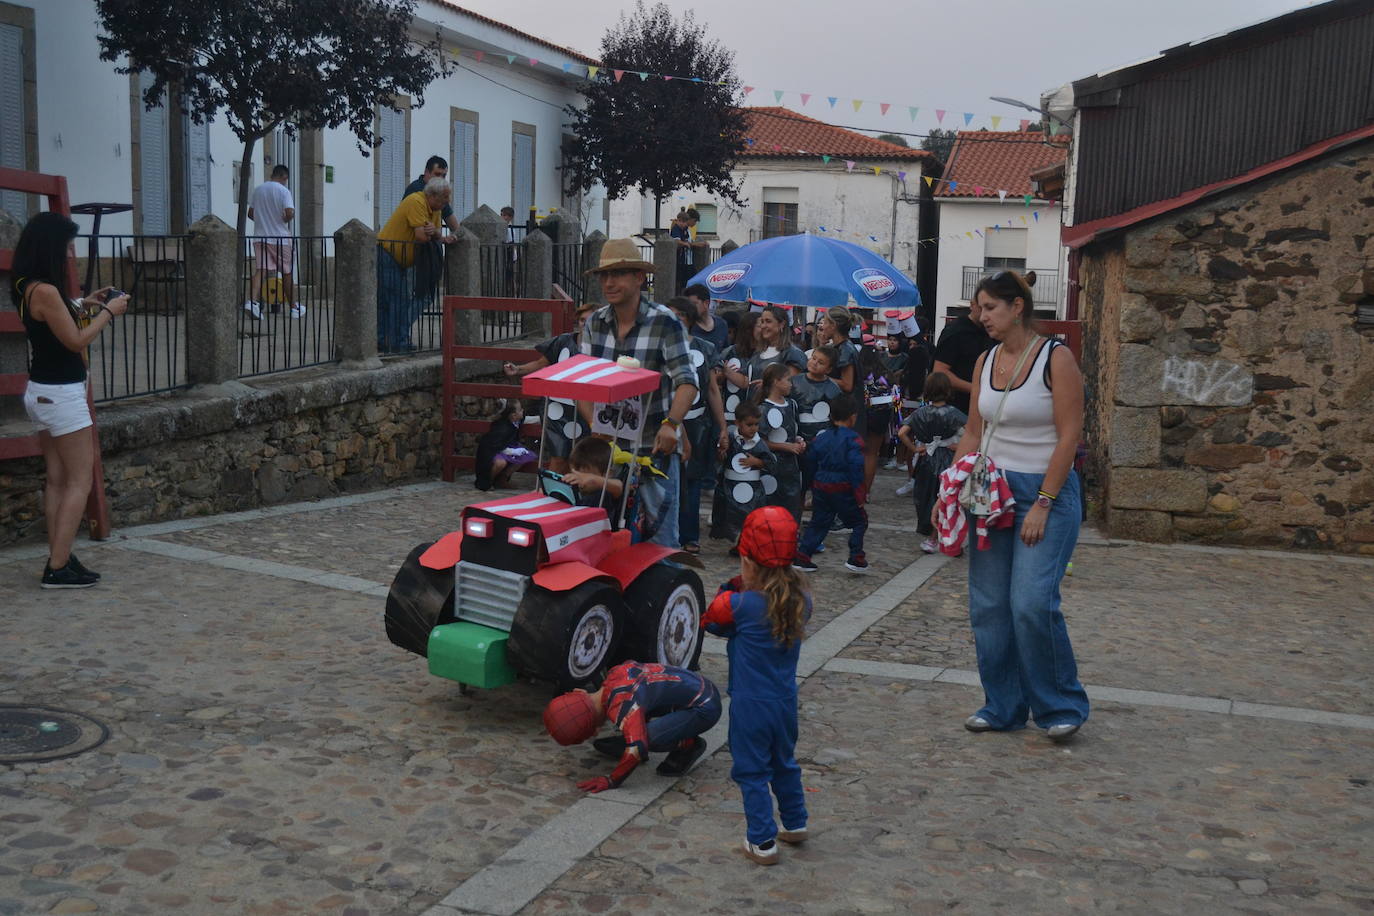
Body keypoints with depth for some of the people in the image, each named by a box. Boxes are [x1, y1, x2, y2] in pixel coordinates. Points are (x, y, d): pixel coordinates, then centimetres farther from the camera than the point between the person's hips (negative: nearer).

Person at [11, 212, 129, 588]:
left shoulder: (27, 288, 7)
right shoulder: (45, 291, -21)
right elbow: (76, 341, -17)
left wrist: (83, 306, 14)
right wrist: (108, 311, -6)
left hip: (41, 392, 9)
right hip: (61, 395, -9)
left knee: (57, 479, 12)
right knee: (80, 480, -3)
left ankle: (59, 559, 15)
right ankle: (59, 568, -4)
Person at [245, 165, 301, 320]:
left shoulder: (258, 189, 9)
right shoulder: (284, 191, -8)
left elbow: (250, 214, 13)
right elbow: (290, 213, -22)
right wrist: (287, 218, 0)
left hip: (260, 238, 4)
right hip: (280, 238, -4)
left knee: (260, 270, -4)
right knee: (286, 272, 8)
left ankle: (252, 301, -26)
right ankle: (294, 307, 18)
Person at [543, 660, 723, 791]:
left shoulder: (621, 707, -26)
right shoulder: (616, 672, 2)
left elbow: (637, 748, -36)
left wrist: (612, 781, -21)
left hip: (705, 709, -9)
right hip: (699, 685, 9)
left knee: (648, 738, -27)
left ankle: (689, 744, -3)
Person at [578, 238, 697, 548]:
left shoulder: (665, 322, -8)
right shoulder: (594, 323, 5)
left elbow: (687, 382, -12)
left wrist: (671, 424, -27)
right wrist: (595, 426, -12)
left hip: (656, 445, -4)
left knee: (659, 525, -2)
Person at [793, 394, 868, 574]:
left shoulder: (821, 438, 8)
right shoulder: (853, 439, -11)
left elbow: (810, 464, 13)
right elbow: (856, 468, -16)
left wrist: (813, 489, 23)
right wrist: (860, 495, -11)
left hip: (821, 487, 6)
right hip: (843, 490, -6)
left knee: (818, 523, 14)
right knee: (859, 522, 10)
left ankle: (801, 557, 10)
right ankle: (856, 558, 6)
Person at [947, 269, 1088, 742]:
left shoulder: (1055, 358, -9)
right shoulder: (986, 361, 9)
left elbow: (1068, 436, -12)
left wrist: (1042, 504, -16)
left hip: (1046, 490, -6)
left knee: (1032, 603, -13)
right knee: (987, 604, 4)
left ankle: (1061, 706, 7)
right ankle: (1002, 707, 18)